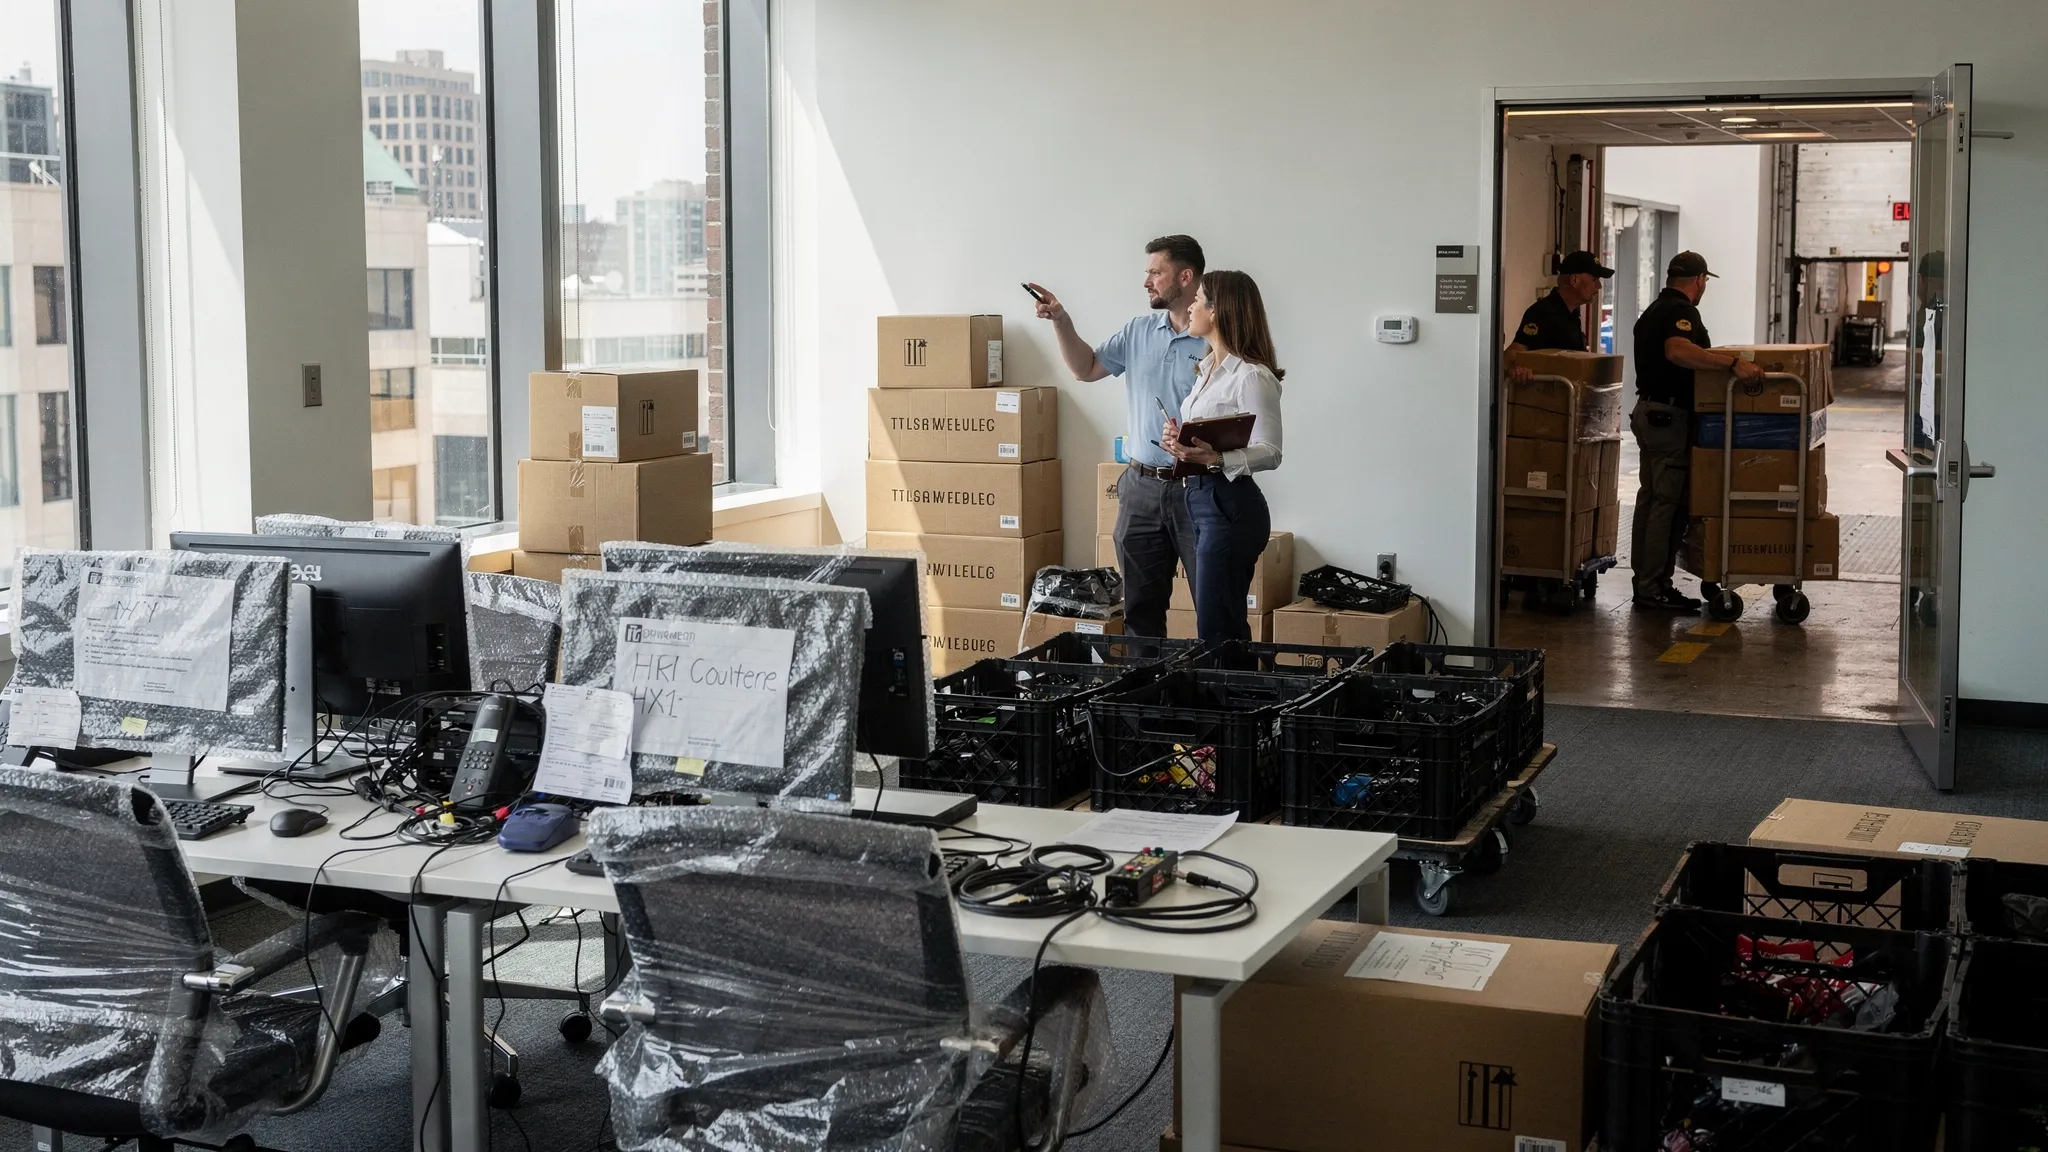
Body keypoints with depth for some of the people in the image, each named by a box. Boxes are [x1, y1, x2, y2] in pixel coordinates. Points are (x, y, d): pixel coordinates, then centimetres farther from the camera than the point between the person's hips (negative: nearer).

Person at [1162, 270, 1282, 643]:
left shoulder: (1252, 376, -13)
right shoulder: (1208, 368, 15)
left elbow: (1269, 452, -18)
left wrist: (1215, 458, -32)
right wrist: (1179, 439, 4)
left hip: (1228, 502, -9)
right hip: (1197, 496, 9)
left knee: (1217, 631, -7)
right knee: (1223, 626, 12)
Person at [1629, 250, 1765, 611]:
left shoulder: (1654, 310, 18)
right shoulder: (1681, 311, -14)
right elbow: (1678, 350, -35)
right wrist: (1732, 361, -40)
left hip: (1649, 410, 10)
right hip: (1671, 417, -10)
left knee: (1650, 499, 12)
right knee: (1669, 503, -8)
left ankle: (1646, 582, 16)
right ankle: (1654, 588, -8)